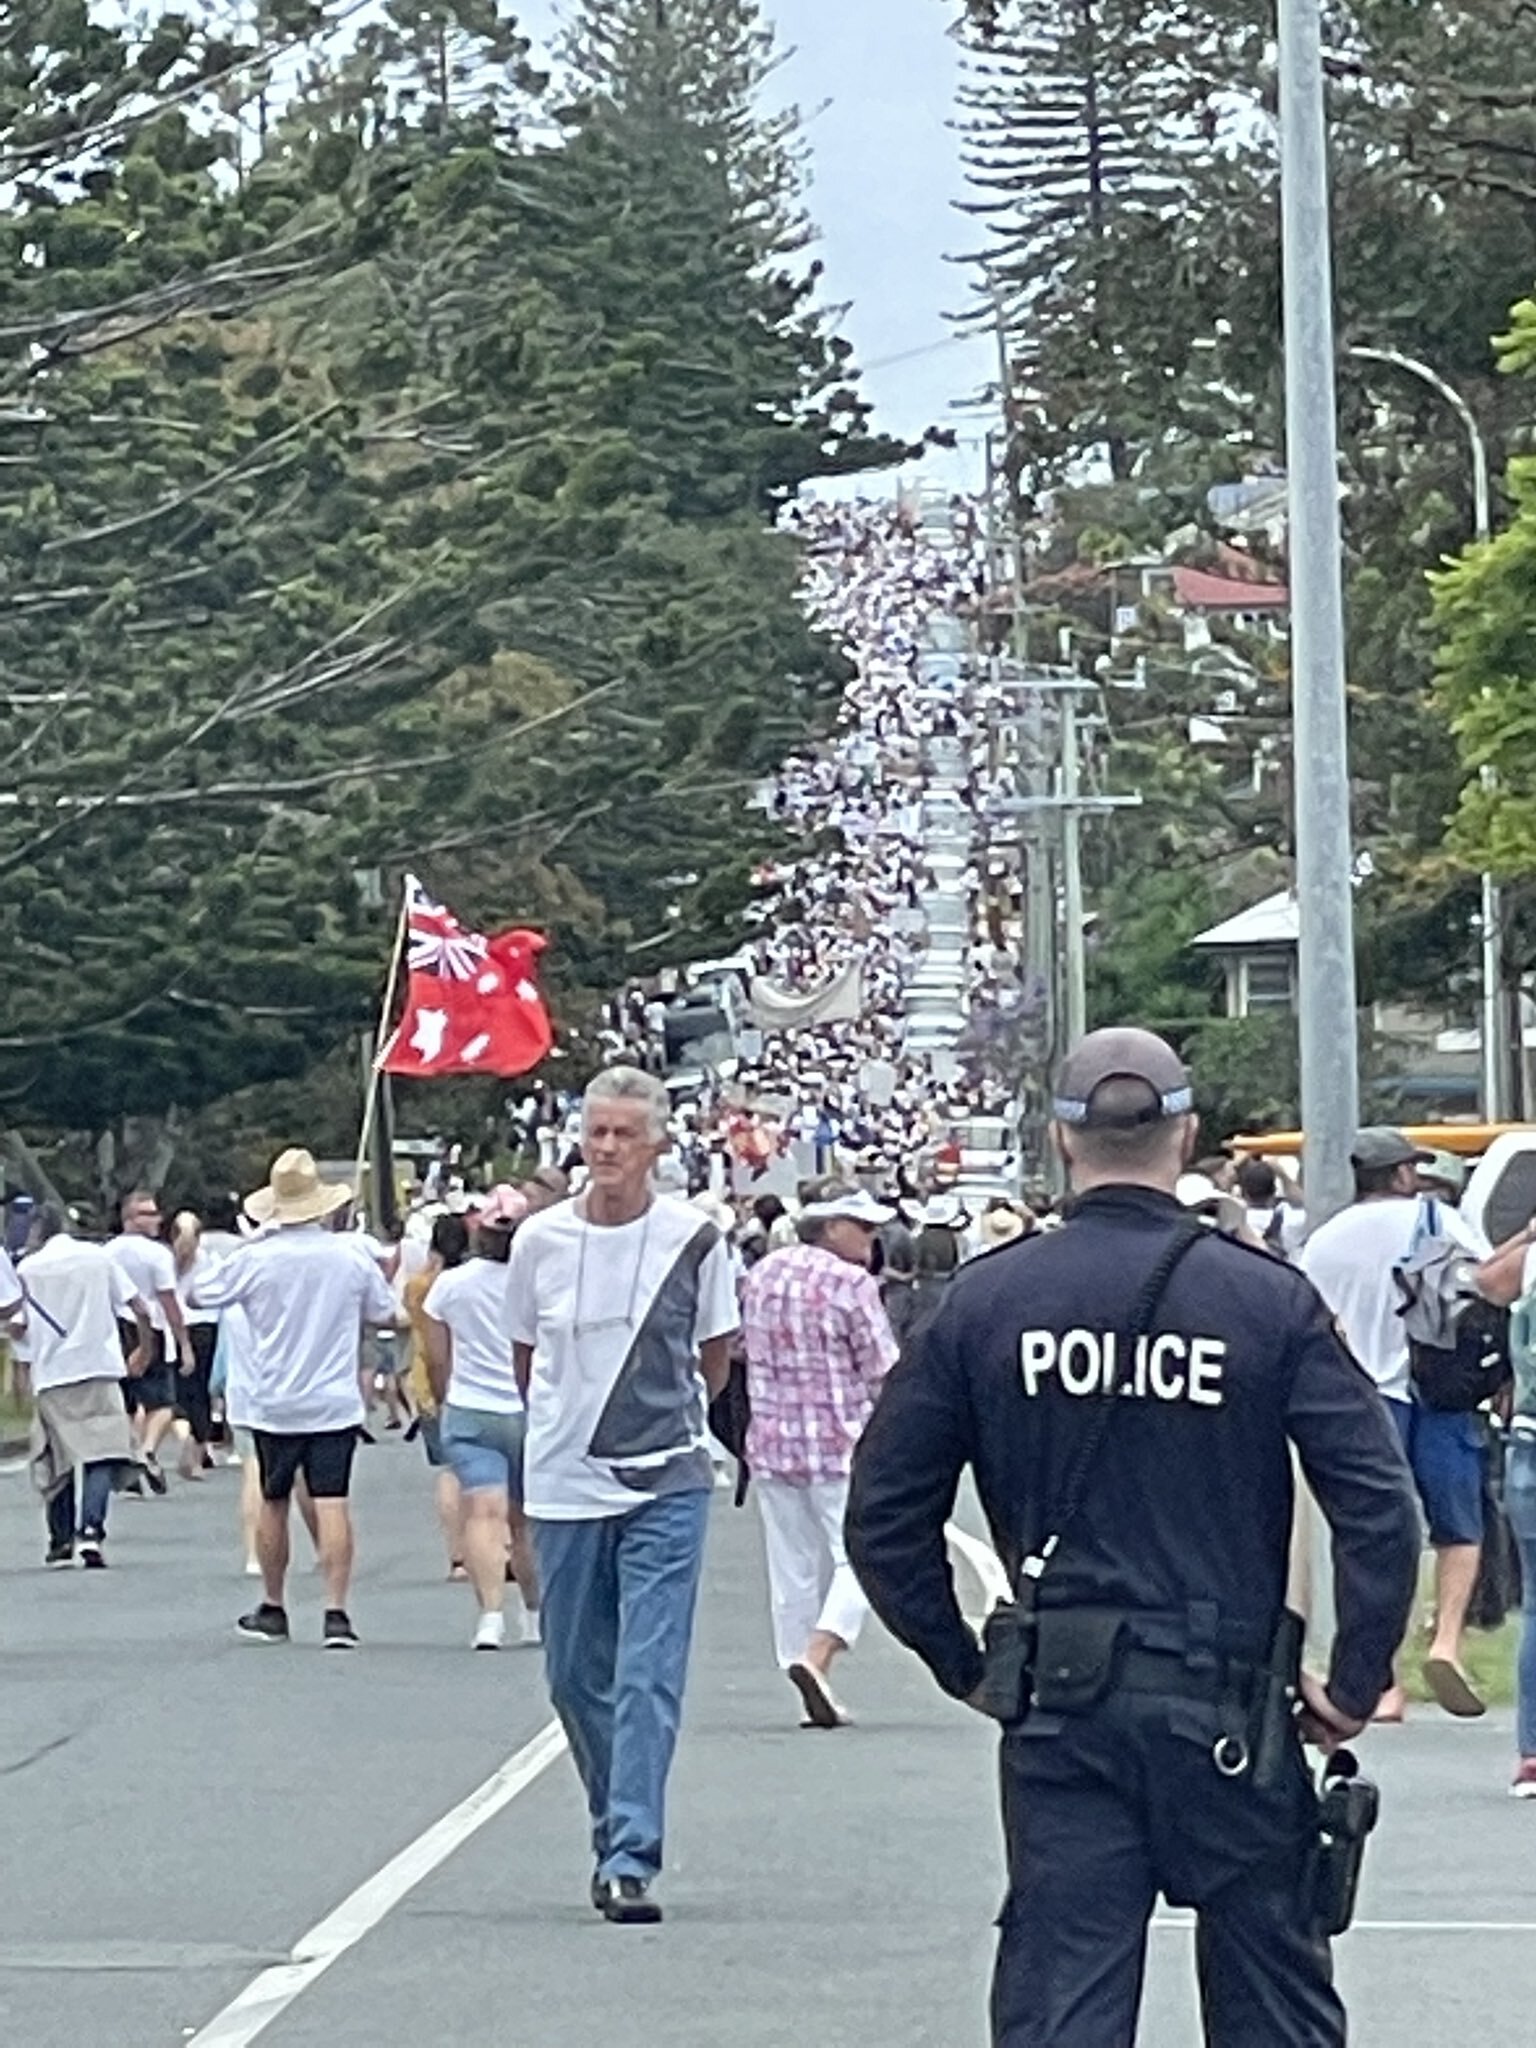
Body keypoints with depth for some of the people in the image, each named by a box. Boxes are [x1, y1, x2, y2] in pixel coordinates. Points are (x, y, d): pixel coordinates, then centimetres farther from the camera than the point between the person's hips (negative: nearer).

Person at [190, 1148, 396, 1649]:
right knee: (332, 1503, -4)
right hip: (336, 1402, 0)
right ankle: (336, 1612, -12)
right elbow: (385, 1311, 10)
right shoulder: (352, 1254, -4)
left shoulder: (254, 1259, -9)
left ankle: (272, 1609, 24)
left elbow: (202, 1294, 5)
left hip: (273, 1405, 0)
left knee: (273, 1503, 13)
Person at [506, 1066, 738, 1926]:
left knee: (649, 1679, -10)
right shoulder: (540, 1239, 2)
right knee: (576, 1677, 9)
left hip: (666, 1485, -3)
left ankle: (630, 1861, -14)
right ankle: (619, 1830, 26)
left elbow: (714, 1359, 9)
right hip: (563, 1489, 3)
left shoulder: (694, 1239, -4)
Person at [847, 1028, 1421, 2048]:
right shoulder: (1269, 1301, -5)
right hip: (1230, 1710, -1)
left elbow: (885, 1515, 3)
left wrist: (965, 1665, 12)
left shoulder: (987, 1300, 0)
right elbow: (1380, 1509, -10)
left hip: (1061, 1708, 1)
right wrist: (1356, 1684, -1)